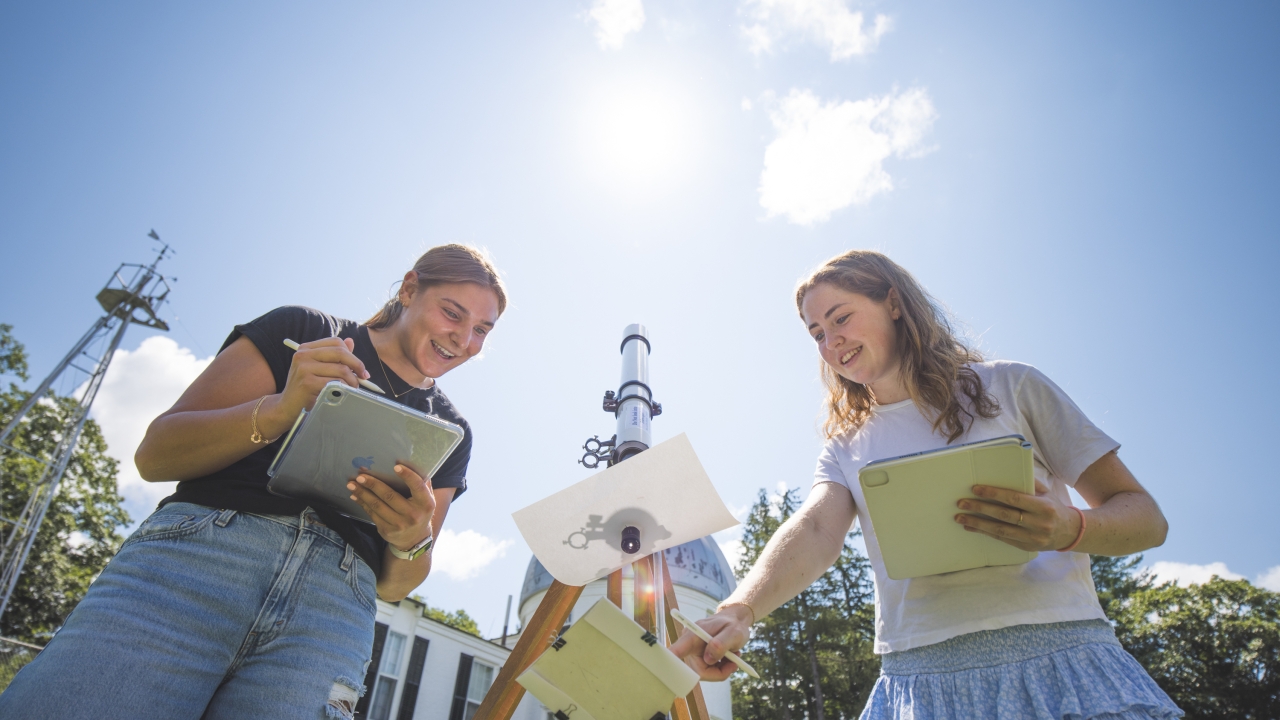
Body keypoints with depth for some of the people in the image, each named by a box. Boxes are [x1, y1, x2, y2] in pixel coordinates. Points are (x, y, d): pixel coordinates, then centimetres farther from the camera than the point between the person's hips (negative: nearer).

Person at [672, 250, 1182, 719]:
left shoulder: (1009, 386, 5)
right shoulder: (847, 447, 11)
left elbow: (1144, 516, 6)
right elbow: (815, 531, -9)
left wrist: (1071, 530, -17)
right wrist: (738, 611, -28)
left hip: (1055, 662, -2)